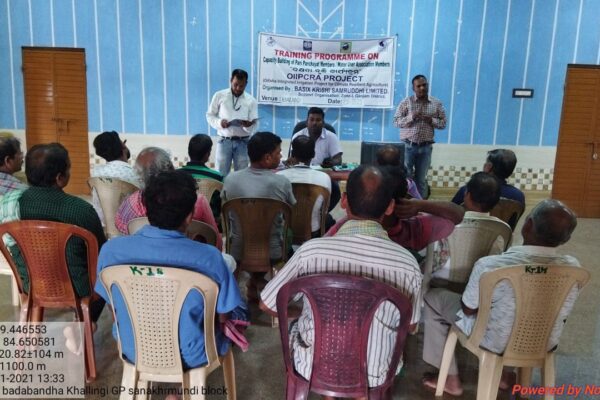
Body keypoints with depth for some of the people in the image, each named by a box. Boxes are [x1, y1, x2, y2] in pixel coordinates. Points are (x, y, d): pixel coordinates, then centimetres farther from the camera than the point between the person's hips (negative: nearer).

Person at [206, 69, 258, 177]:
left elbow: (254, 125, -1)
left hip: (243, 142, 1)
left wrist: (248, 125, -24)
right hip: (224, 141, 0)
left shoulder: (251, 101, 3)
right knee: (221, 175, 3)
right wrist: (219, 122, -15)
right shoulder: (219, 96, 2)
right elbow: (209, 115, 6)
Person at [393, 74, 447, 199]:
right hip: (408, 146, -2)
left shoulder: (437, 104, 4)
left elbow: (443, 123, 5)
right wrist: (411, 117, -19)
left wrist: (431, 120, -14)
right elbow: (396, 121, -5)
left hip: (426, 147, 2)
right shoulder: (406, 102, -2)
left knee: (421, 179, 10)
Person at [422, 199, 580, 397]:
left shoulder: (490, 265, -33)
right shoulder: (573, 267, -19)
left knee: (432, 298, 12)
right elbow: (560, 313, 0)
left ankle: (451, 380, 22)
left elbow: (468, 309, -15)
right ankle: (502, 373, 36)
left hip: (497, 342, -4)